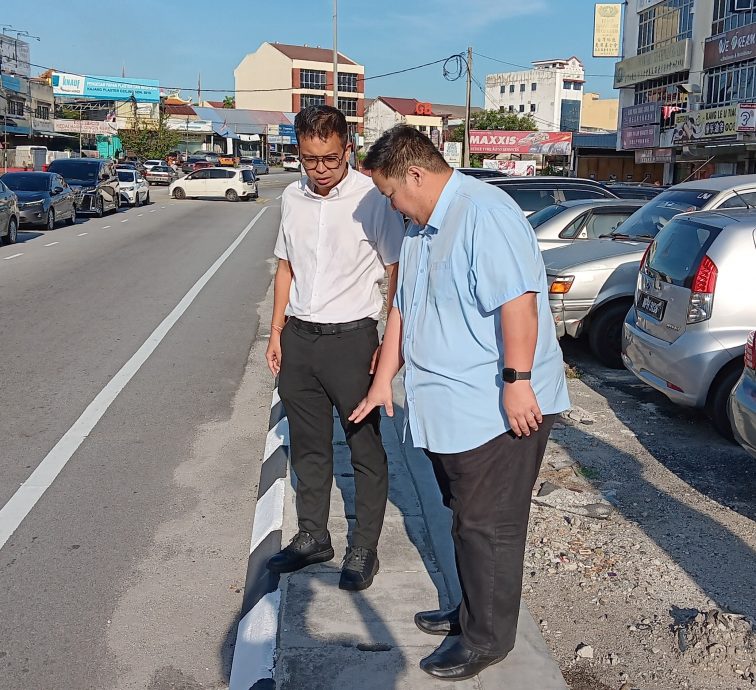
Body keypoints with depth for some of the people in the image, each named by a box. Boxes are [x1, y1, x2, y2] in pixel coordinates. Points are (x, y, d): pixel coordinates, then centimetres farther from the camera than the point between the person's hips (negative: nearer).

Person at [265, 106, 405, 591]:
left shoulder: (373, 198, -11)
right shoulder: (293, 198, 7)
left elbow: (396, 272, -7)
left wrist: (391, 344, -9)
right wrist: (277, 332, 11)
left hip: (350, 336, -5)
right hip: (298, 335, 6)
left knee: (365, 448, 5)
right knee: (308, 446, 16)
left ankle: (364, 548, 19)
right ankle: (313, 537, 31)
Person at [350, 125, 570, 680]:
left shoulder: (483, 213, -18)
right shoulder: (420, 230, 15)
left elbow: (517, 300, -26)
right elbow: (403, 310, 20)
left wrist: (517, 380, -27)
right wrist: (384, 381, 21)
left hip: (502, 408, -10)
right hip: (449, 408, 10)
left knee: (488, 527, 2)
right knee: (467, 518, 20)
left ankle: (487, 640, 17)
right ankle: (473, 612, 36)